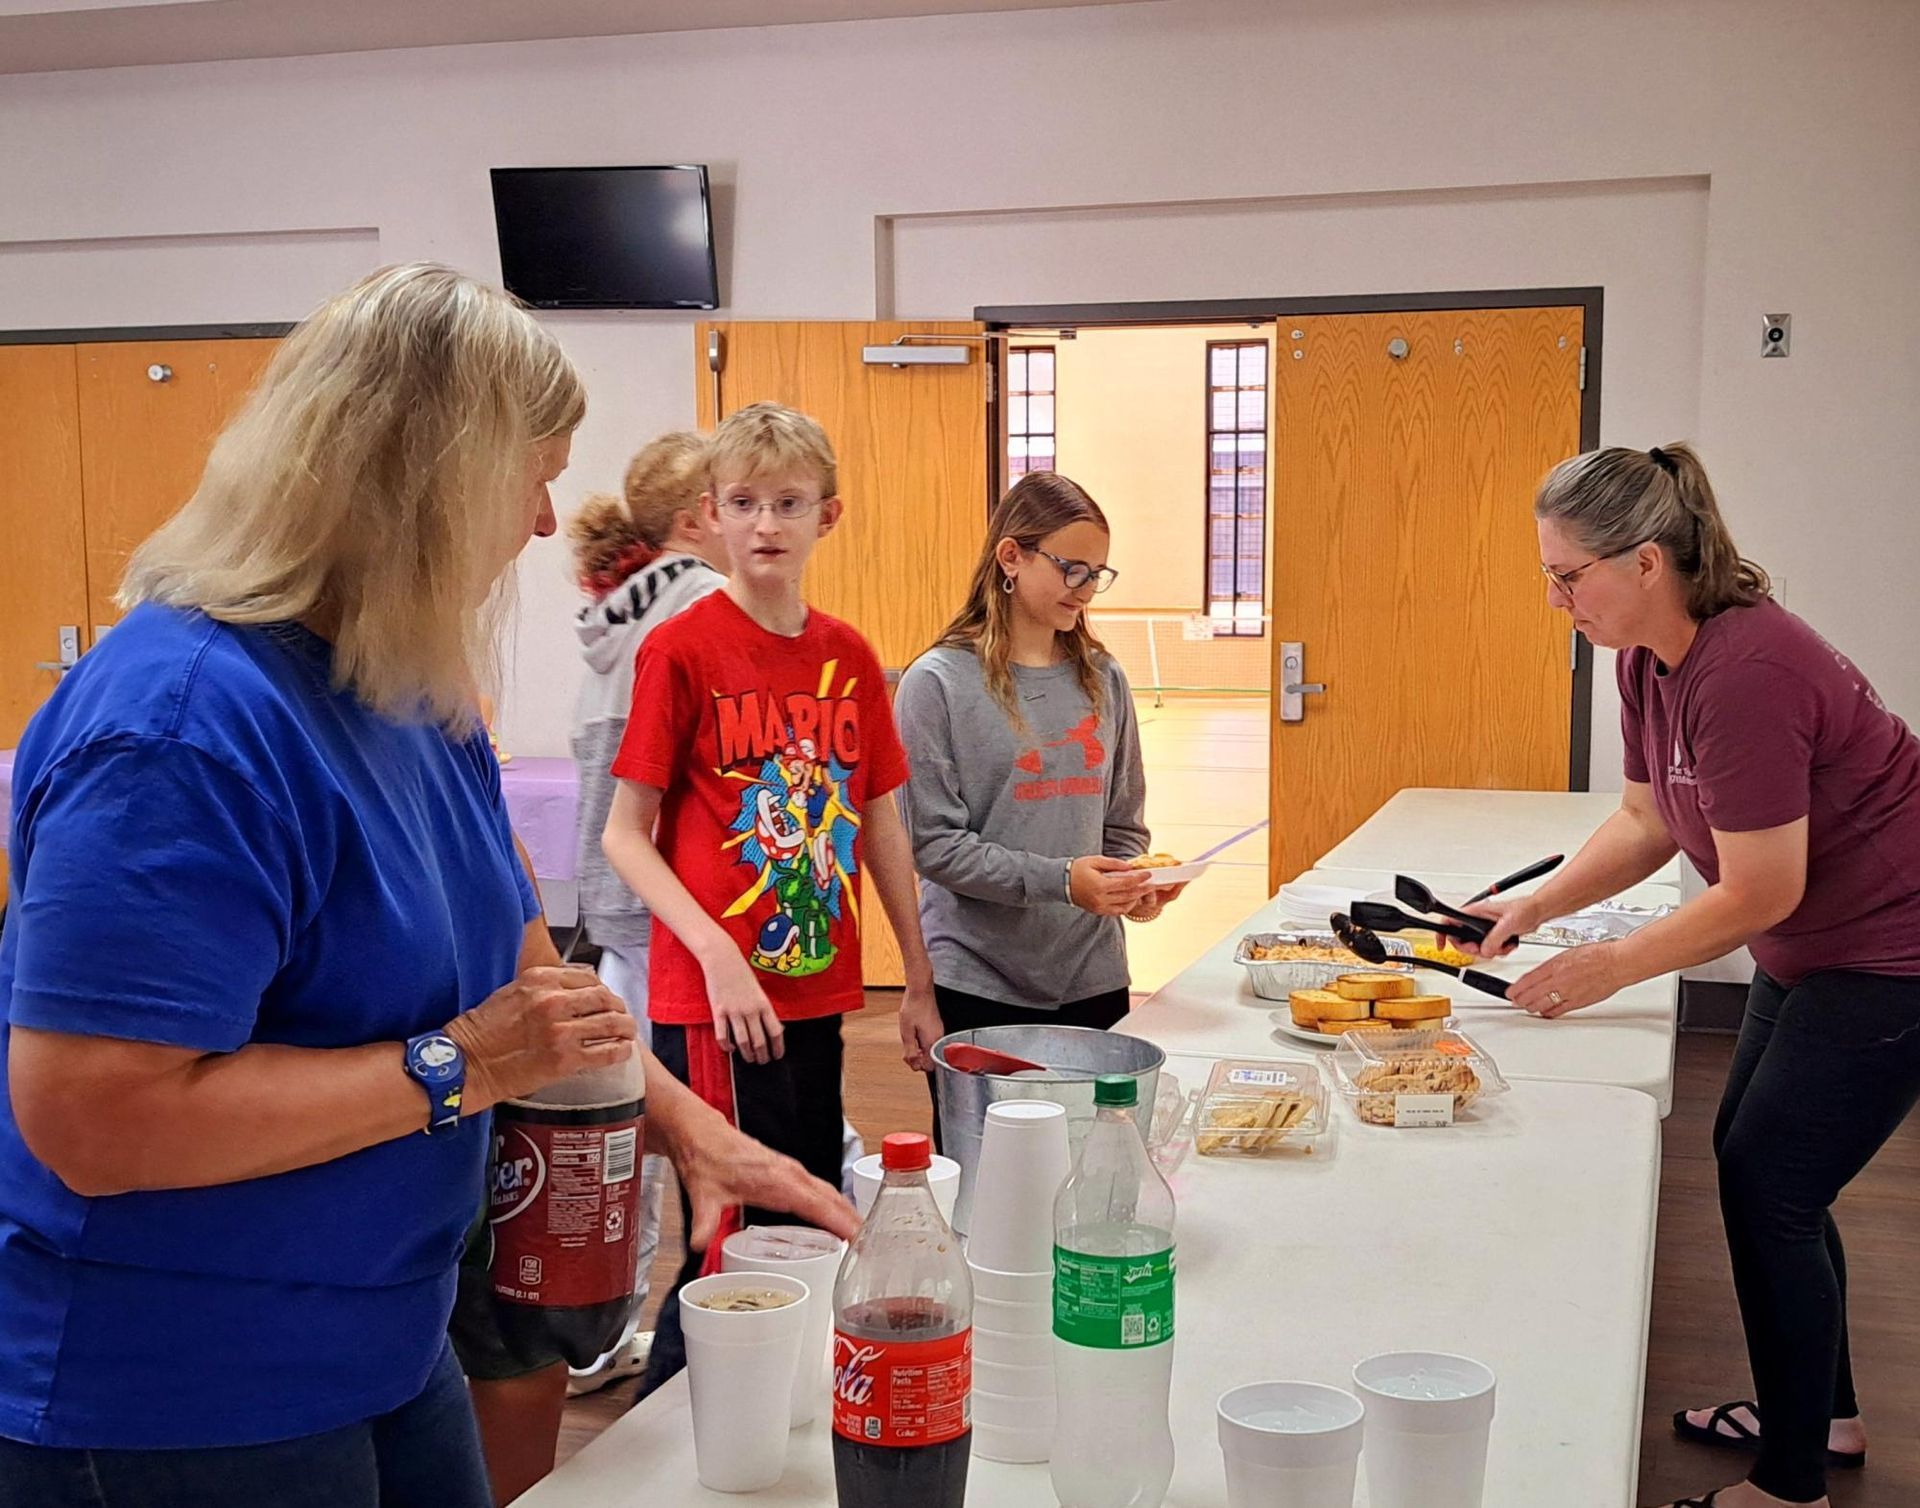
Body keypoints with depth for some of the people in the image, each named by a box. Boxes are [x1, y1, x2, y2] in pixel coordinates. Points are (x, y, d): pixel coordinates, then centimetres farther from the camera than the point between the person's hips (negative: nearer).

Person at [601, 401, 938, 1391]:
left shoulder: (850, 657, 8)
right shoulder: (681, 649, -8)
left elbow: (881, 823, 14)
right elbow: (624, 835, -8)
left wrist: (919, 975, 13)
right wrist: (718, 953, -19)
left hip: (816, 991, 6)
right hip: (712, 1000, -6)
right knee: (735, 1243, -1)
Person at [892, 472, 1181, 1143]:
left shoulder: (1103, 680, 7)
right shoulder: (939, 682, -7)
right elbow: (932, 842, -11)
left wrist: (1132, 885, -6)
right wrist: (1059, 880, -19)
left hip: (1094, 980, 4)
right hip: (979, 986, -4)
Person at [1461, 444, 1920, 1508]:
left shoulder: (1745, 671, -31)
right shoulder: (1648, 657, -2)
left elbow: (1759, 894, -26)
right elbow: (1647, 820, 8)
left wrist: (1609, 968, -17)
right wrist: (1536, 905, -3)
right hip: (1813, 947, 10)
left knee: (1769, 1191, -6)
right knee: (1751, 1164, 16)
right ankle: (1821, 1412, 35)